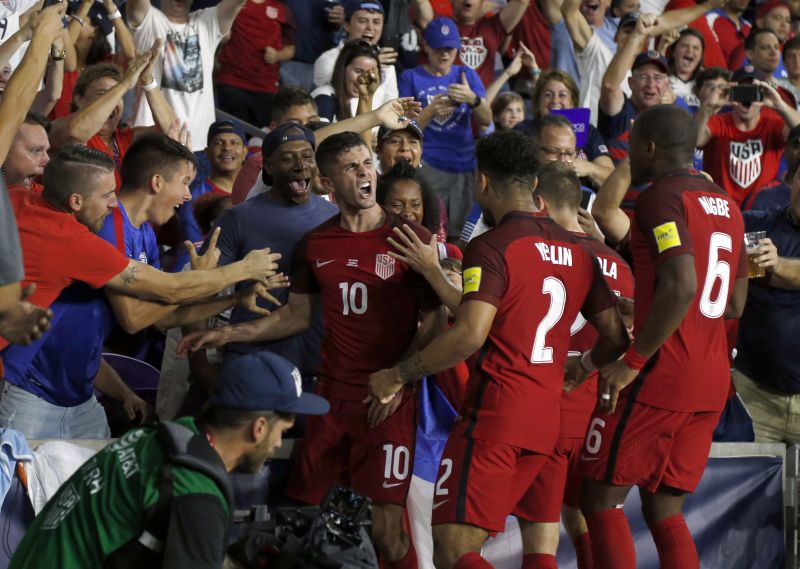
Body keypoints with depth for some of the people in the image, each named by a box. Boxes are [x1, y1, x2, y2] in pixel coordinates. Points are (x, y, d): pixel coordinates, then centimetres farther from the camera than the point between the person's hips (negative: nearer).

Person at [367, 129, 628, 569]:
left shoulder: (492, 247, -10)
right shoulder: (575, 251, 13)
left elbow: (470, 335, -21)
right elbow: (615, 338, 15)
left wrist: (398, 376, -10)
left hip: (495, 411, -8)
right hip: (545, 418, 8)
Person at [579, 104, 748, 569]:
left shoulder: (662, 196, -11)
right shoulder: (726, 204, 15)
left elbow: (682, 286, -24)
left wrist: (633, 361, -19)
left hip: (661, 374, -8)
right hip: (712, 381, 8)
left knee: (602, 499, -1)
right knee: (665, 509, 12)